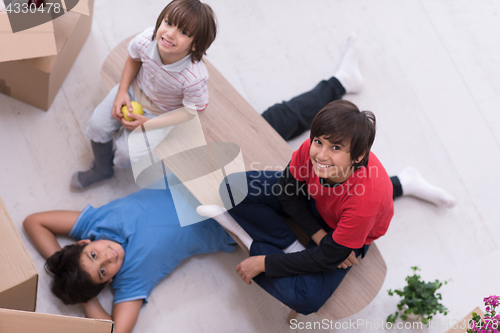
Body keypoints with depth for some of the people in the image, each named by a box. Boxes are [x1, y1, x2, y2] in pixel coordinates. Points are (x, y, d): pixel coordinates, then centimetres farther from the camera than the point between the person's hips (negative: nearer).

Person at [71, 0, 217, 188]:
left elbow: (191, 110, -21)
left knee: (127, 152, -8)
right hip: (135, 89, 4)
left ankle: (116, 160, 35)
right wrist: (122, 92, -11)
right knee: (97, 125, -1)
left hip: (161, 112, -3)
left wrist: (149, 123, -22)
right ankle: (101, 170, 31)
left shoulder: (194, 77, -40)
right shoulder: (146, 40, -31)